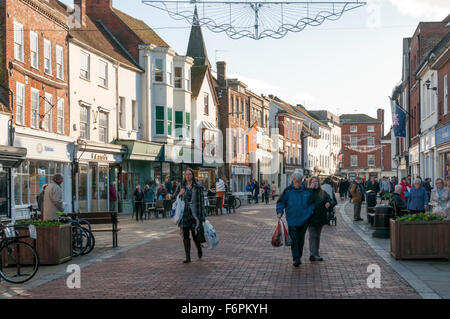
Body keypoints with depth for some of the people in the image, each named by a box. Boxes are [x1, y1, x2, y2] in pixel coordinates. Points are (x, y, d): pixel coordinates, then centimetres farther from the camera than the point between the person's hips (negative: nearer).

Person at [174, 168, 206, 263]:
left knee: (195, 235, 0)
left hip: (194, 213, -2)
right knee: (185, 236, -1)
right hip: (184, 214, 2)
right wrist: (180, 194, -9)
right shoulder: (181, 186, 8)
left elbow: (201, 201, 0)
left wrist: (202, 215, -5)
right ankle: (187, 257, 5)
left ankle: (199, 250, 31)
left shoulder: (198, 187, 0)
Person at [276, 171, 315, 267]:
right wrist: (280, 212, -10)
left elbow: (311, 203, 17)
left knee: (301, 240, 11)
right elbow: (281, 202, 3)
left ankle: (299, 257, 23)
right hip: (292, 220, -3)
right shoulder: (288, 190, -3)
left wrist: (309, 213, 4)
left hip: (303, 220, 3)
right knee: (294, 240, -6)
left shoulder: (306, 191, 5)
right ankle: (296, 259, -4)